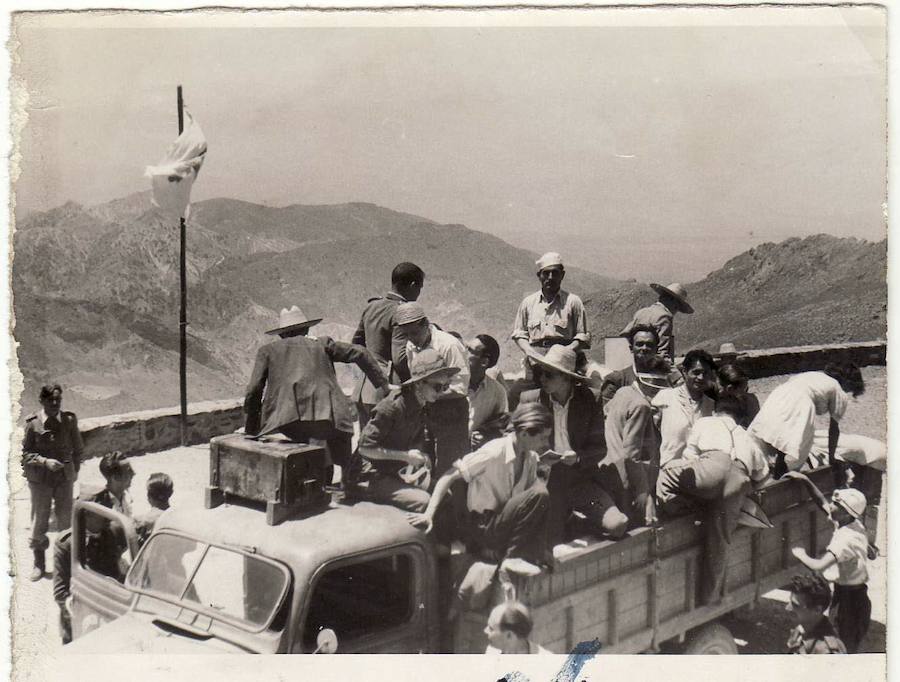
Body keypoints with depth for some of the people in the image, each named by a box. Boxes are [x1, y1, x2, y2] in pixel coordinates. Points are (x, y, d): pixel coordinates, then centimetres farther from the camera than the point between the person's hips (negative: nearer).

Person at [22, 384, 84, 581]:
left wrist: (74, 470, 6)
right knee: (39, 520, 6)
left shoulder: (69, 420, -4)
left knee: (65, 519, 6)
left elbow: (77, 448, 7)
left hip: (64, 477, 1)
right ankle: (39, 564, 22)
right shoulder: (33, 424, -9)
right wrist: (45, 462, -19)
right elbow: (26, 453, -5)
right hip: (40, 479, -1)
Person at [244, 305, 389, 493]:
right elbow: (359, 353, 15)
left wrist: (251, 430, 23)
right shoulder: (322, 344, 23)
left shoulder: (268, 350, 22)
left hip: (288, 418, 0)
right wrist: (383, 385, 17)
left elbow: (253, 391, 15)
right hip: (327, 415, 0)